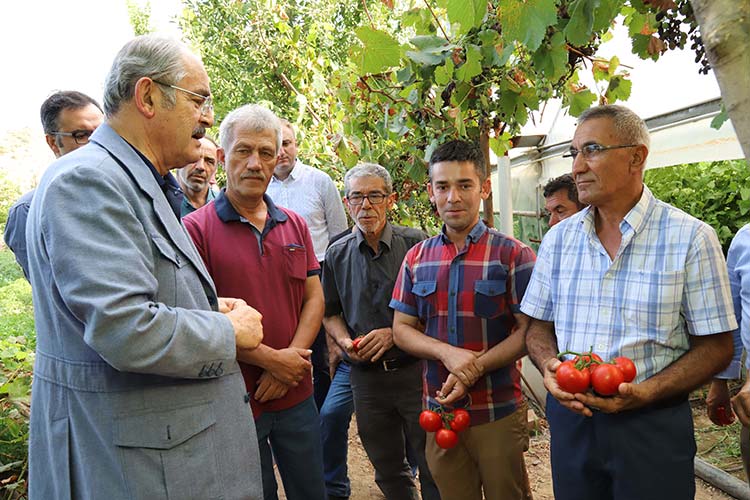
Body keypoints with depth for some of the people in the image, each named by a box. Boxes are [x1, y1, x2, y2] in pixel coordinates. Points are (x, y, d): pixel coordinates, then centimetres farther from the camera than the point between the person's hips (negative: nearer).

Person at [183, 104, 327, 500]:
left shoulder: (294, 225, 6)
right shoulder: (196, 228, -10)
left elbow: (314, 299, 4)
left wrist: (290, 361, -10)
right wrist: (271, 359, -15)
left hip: (297, 395, 5)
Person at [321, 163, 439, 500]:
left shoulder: (414, 244, -6)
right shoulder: (337, 254, 5)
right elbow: (331, 313, 15)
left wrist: (394, 333, -15)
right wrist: (345, 341, -4)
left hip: (413, 369, -2)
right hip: (365, 375, 3)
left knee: (433, 468, 8)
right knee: (388, 470, 19)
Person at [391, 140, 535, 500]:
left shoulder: (513, 255, -7)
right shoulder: (417, 258, 3)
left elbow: (528, 331, -9)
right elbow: (401, 329, 3)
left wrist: (476, 366, -21)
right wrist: (448, 353, -15)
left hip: (499, 412, -3)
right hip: (438, 409, 3)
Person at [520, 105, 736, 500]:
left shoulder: (691, 238, -8)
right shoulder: (558, 238, 2)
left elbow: (716, 345, -6)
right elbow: (538, 327, 8)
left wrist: (645, 392, -19)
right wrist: (550, 367, -13)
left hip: (653, 426, -3)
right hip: (569, 417, 3)